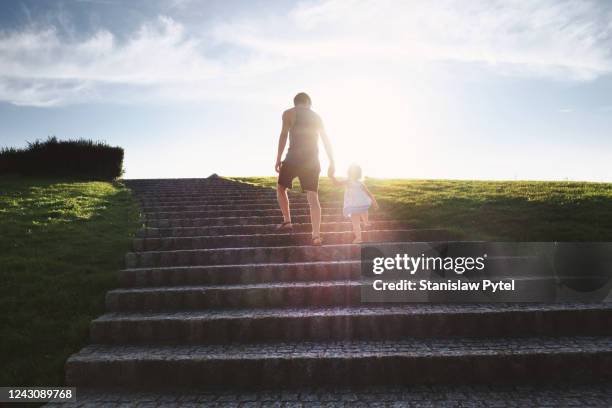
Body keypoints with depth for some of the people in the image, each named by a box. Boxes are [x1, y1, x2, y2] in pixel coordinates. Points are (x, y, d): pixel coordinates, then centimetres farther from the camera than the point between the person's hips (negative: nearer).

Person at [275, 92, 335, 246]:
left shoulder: (289, 113, 7)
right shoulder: (317, 117, 19)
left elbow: (284, 135, -7)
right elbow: (326, 141, 14)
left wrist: (278, 158, -8)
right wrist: (332, 162, 14)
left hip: (294, 158, -3)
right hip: (312, 160, 4)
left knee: (281, 187, 17)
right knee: (313, 197, -2)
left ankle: (287, 221, 8)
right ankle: (316, 235, -11)